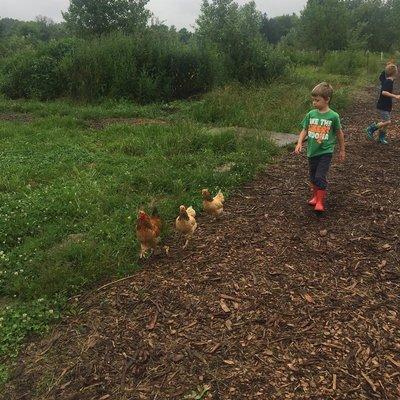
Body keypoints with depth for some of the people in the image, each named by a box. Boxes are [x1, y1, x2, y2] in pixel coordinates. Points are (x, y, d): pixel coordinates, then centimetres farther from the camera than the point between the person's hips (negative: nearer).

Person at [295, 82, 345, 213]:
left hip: (325, 151, -4)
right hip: (312, 151, 4)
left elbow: (339, 133, 3)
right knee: (313, 177, 15)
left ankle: (320, 202, 0)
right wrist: (299, 143, -13)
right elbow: (304, 130, 4)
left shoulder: (333, 116, -9)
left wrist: (342, 150, 10)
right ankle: (315, 196, 35)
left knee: (320, 177, -12)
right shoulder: (311, 114, -1)